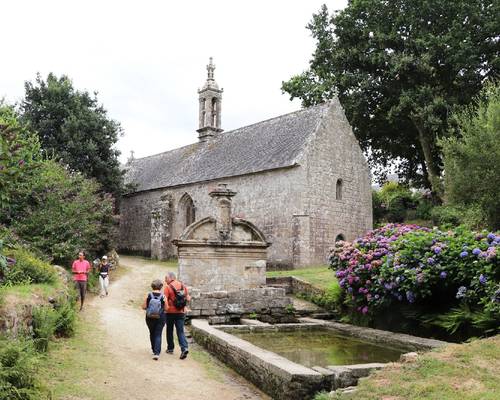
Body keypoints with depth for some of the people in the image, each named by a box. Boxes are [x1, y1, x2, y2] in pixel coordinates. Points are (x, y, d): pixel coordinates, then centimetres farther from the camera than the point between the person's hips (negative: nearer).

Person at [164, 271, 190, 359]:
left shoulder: (168, 287, -10)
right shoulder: (183, 286, 5)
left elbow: (165, 300, -16)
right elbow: (188, 299, 9)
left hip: (171, 312, -3)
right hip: (181, 312, 3)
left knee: (169, 330, 15)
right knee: (181, 331, 3)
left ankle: (170, 348, 24)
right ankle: (184, 348, -16)